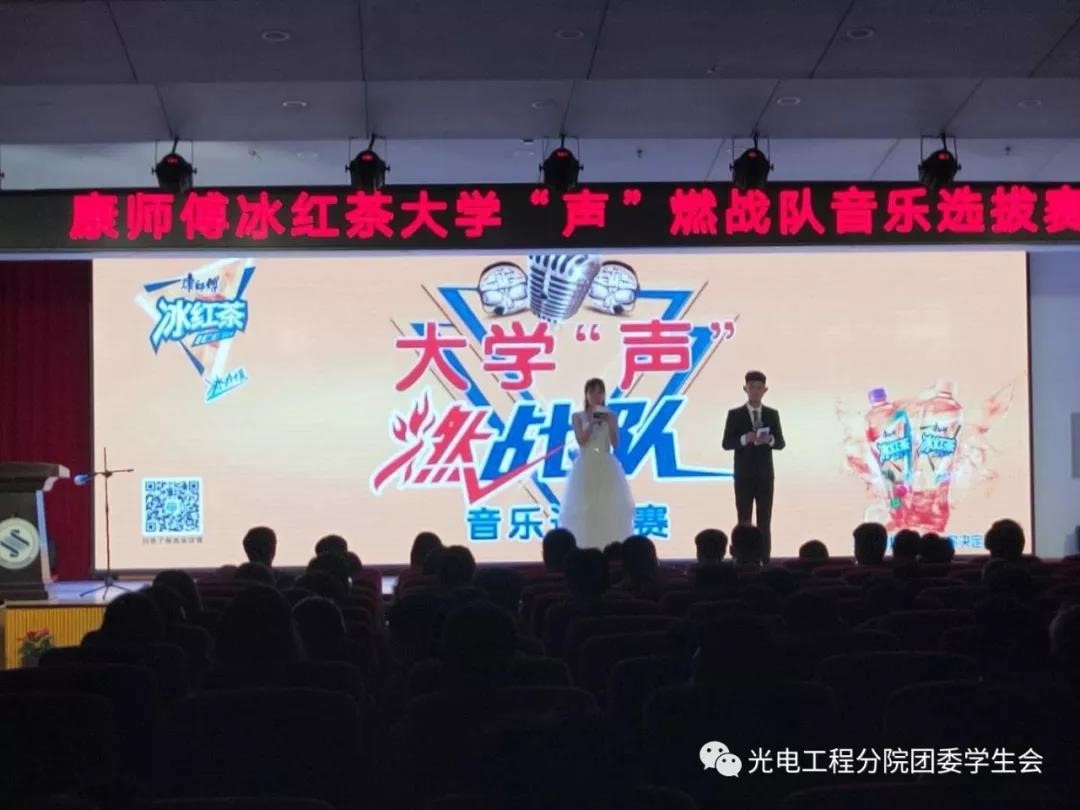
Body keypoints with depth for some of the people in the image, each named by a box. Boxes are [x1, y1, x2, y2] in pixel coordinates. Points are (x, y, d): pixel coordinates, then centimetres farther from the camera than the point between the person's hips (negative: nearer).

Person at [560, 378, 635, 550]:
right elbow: (581, 441, -9)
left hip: (606, 467, 1)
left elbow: (615, 444, -1)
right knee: (585, 507, -7)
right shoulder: (578, 416, 4)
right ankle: (586, 548, -6)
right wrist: (592, 422, -18)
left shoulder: (611, 416, 6)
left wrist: (609, 424, -14)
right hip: (586, 467, -1)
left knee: (609, 507, -4)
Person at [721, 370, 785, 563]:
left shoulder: (772, 414, 6)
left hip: (765, 476, 2)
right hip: (743, 476, -2)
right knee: (744, 523, 0)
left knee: (764, 522, 3)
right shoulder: (735, 414, 0)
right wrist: (744, 439, -23)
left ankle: (765, 563, 5)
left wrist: (769, 440, -19)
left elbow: (781, 444, 4)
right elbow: (726, 443, -5)